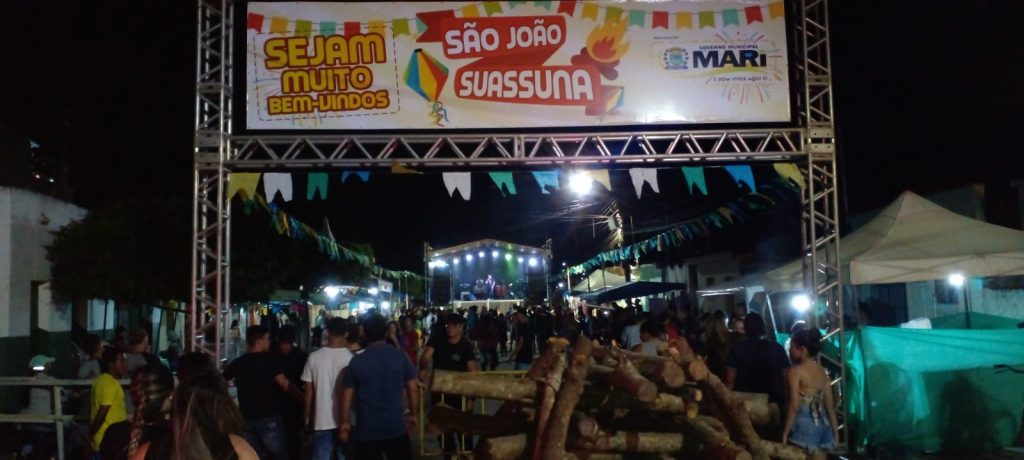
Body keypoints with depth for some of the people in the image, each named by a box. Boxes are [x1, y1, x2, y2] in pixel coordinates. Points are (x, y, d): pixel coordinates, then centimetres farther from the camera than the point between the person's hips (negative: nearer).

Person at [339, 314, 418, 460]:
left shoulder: (356, 361, -5)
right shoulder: (400, 357, -4)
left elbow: (347, 396, -3)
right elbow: (413, 389, -1)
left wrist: (345, 422, 9)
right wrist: (413, 414, 13)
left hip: (366, 430, 0)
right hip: (396, 427, 0)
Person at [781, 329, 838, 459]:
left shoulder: (796, 371, -10)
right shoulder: (822, 371, 10)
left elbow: (794, 406, -14)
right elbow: (830, 404, 12)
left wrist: (785, 432, -9)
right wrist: (834, 429, 20)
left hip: (804, 424, -7)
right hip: (822, 424, 7)